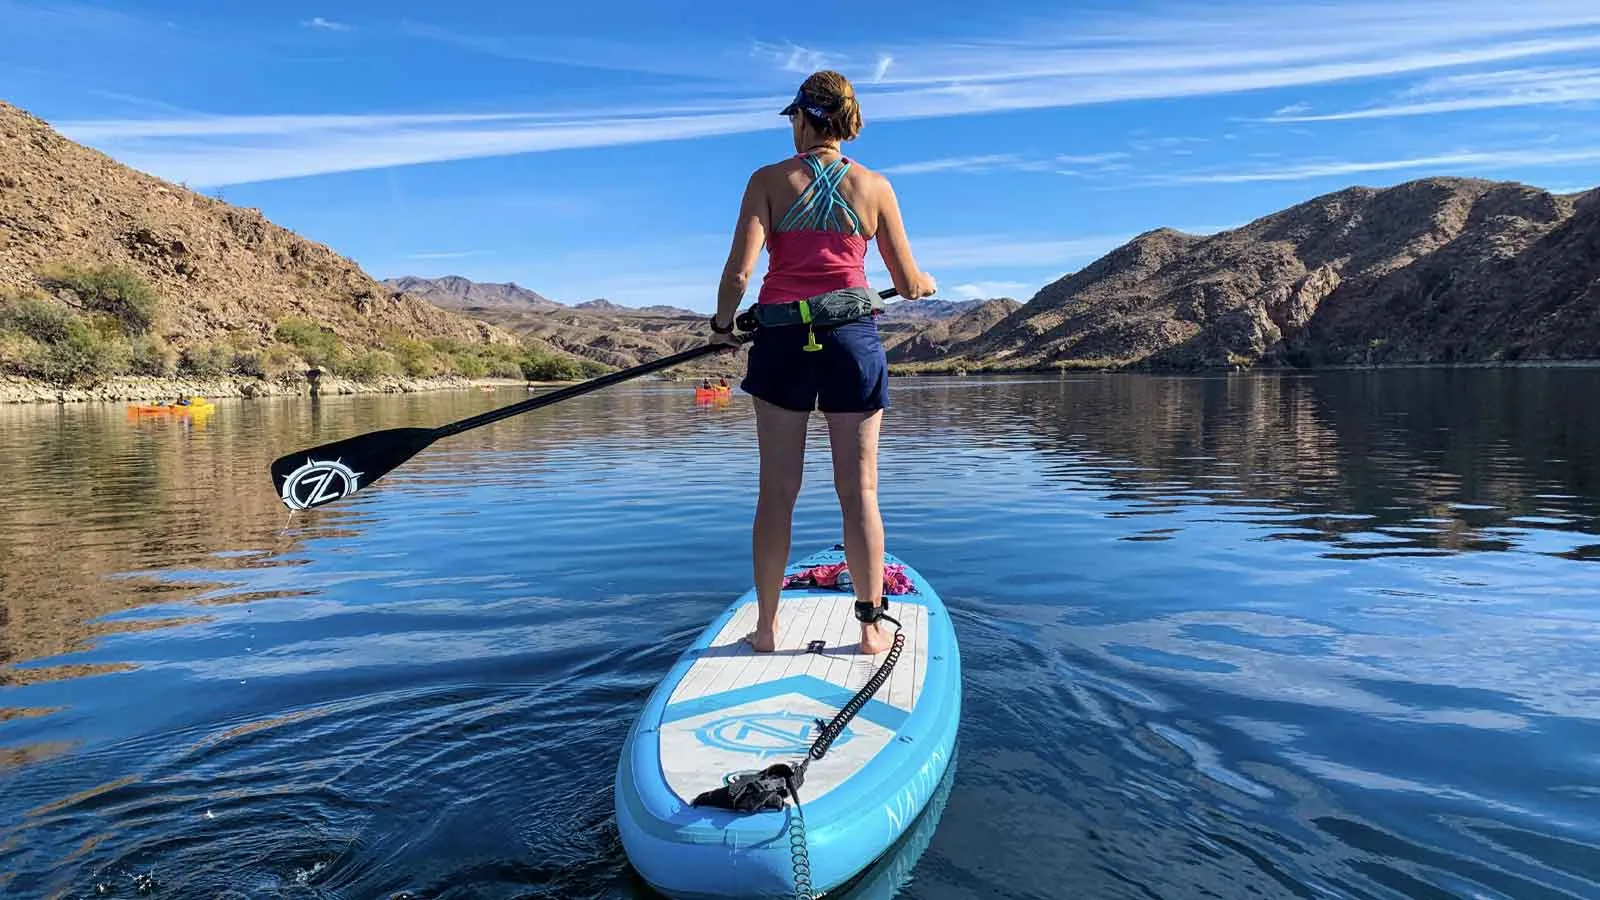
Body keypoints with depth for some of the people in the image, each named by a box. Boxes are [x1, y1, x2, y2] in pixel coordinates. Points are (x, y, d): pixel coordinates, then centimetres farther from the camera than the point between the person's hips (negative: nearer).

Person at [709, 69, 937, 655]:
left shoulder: (769, 180, 2)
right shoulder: (874, 186, 5)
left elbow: (739, 270, -8)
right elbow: (908, 284, 6)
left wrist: (723, 325, 9)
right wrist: (926, 284, 29)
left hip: (781, 336, 0)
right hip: (852, 336, 1)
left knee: (777, 490, 5)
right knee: (859, 489, 5)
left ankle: (766, 627, 13)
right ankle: (871, 626, 11)